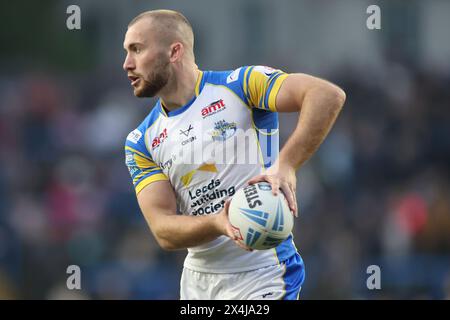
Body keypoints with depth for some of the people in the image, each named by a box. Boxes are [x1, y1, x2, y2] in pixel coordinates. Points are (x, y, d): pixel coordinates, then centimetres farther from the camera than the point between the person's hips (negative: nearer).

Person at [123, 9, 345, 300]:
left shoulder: (241, 85, -9)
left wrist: (286, 165, -34)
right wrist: (218, 224, -26)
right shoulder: (140, 142, 4)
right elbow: (164, 231, -6)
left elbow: (328, 96, -22)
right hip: (197, 281, 5)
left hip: (262, 278, -5)